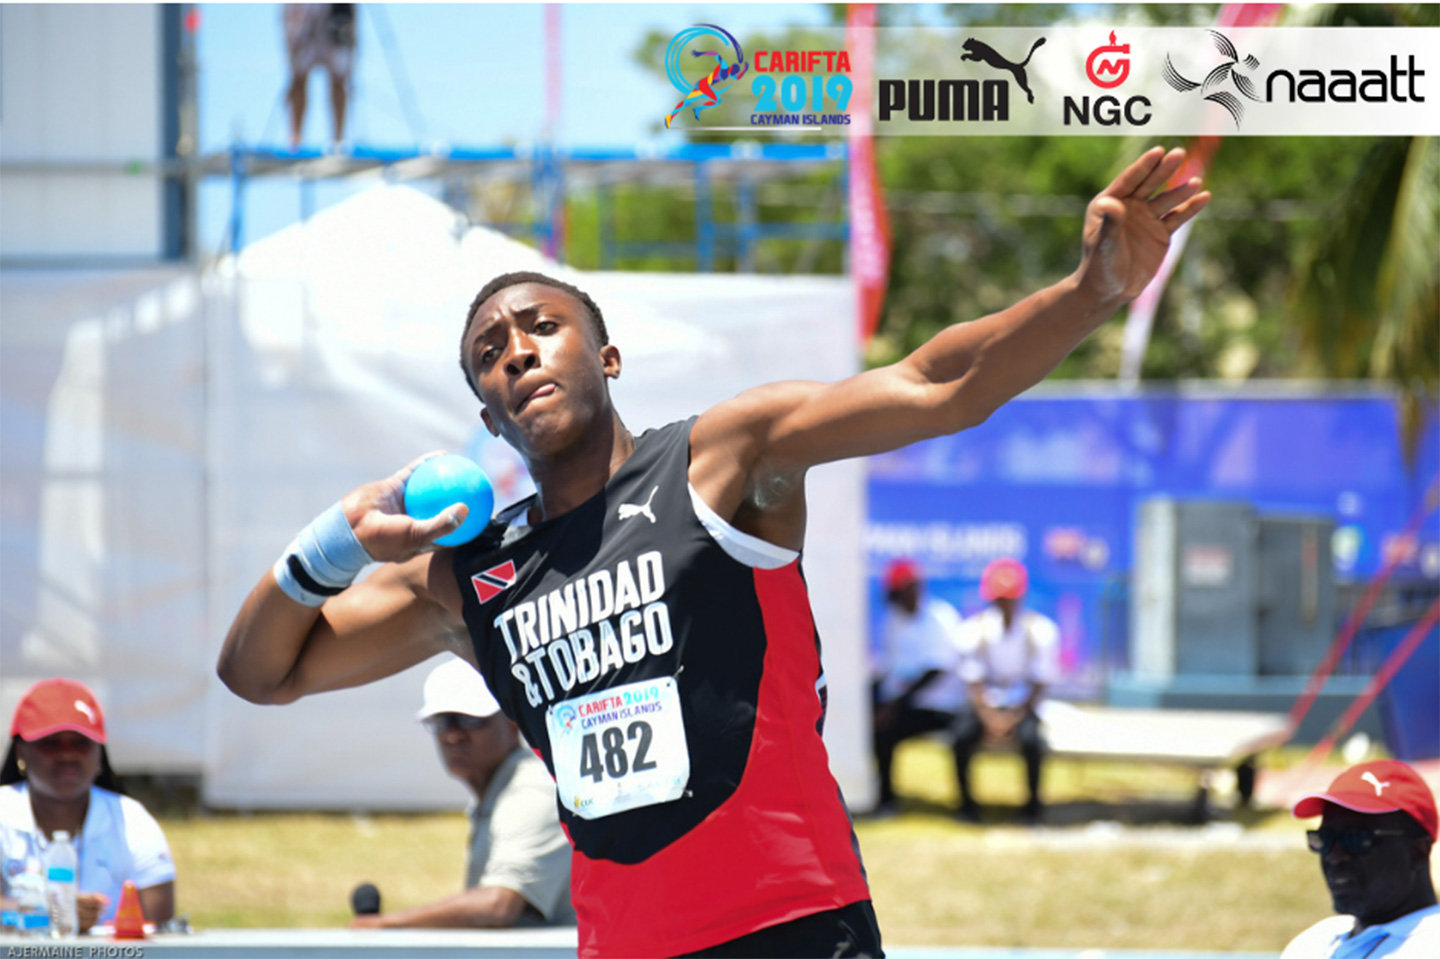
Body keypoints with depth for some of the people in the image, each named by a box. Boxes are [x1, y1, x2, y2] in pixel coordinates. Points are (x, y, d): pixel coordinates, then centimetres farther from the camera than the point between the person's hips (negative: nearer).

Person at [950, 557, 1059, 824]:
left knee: (1030, 737, -33)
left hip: (1023, 703, -1)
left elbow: (1040, 683, -7)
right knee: (963, 734, -30)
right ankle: (966, 800, -8)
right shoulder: (974, 629, -6)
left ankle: (1033, 803, -10)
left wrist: (1014, 719, -20)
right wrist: (990, 718, -20)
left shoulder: (1041, 629, -8)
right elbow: (973, 682, -5)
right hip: (986, 703, 1)